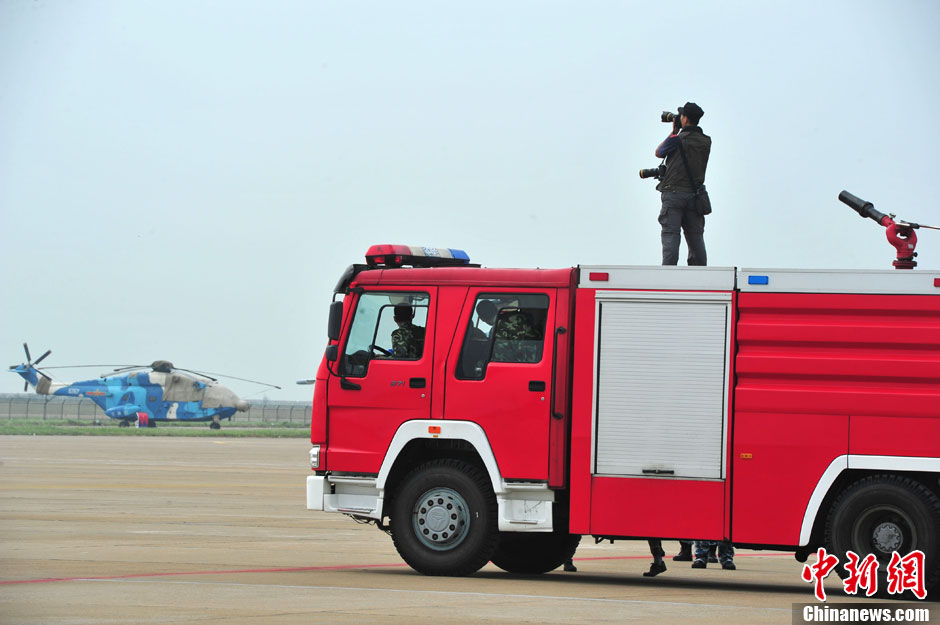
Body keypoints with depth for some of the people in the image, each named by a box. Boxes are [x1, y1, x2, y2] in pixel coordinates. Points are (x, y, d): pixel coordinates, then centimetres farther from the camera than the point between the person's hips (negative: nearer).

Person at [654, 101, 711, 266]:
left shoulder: (677, 139, -8)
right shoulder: (706, 142, 6)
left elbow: (658, 153, 9)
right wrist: (680, 133, 21)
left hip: (674, 193, -4)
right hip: (695, 195, 5)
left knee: (670, 235, -6)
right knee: (696, 237, 10)